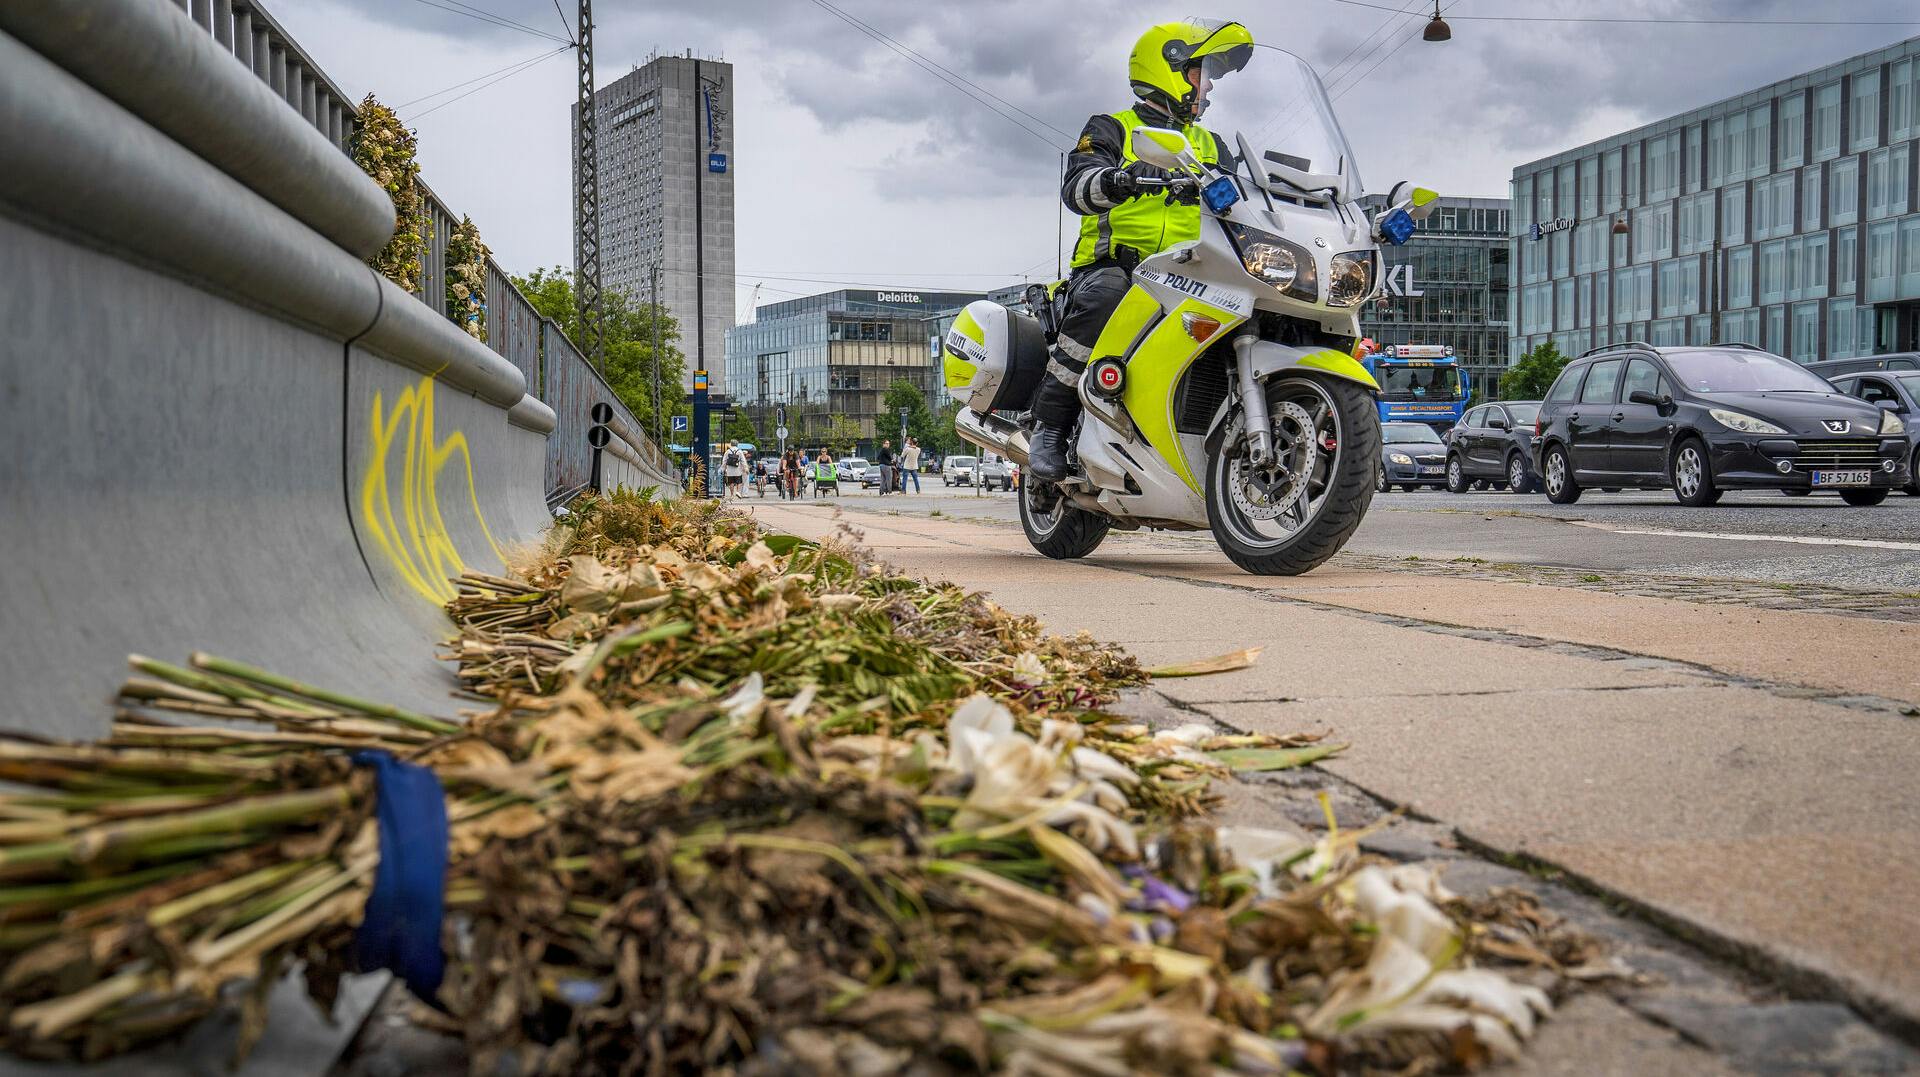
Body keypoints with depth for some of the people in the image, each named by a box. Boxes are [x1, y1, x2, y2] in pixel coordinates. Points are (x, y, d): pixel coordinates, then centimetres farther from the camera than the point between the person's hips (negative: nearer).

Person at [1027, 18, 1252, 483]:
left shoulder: (1211, 147, 26)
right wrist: (1116, 181, -36)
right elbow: (1076, 185, -12)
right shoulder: (1111, 129, 8)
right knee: (1102, 298, -40)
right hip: (1115, 263, -5)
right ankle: (1050, 425, -32)